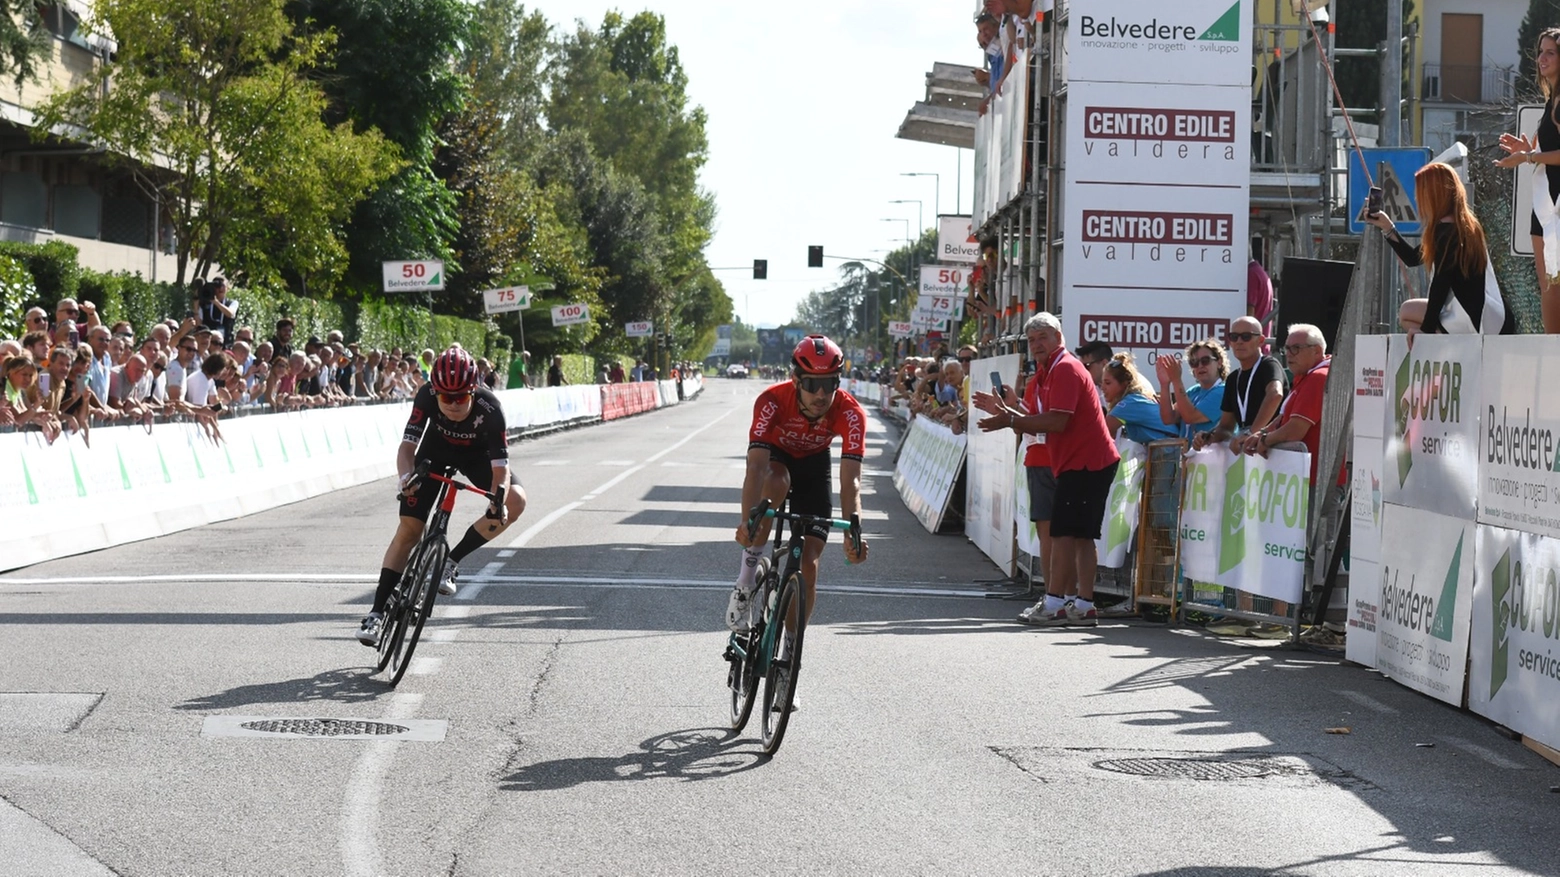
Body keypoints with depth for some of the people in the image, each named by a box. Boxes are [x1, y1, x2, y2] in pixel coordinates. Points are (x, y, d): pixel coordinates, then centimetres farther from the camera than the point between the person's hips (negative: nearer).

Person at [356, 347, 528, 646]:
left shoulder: (489, 407, -36)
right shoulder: (427, 396, -34)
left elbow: (500, 465, -35)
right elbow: (408, 445, -33)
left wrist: (498, 498, -53)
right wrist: (406, 476, -54)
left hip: (476, 455, 0)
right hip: (435, 451, 0)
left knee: (516, 501, -24)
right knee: (408, 529, -11)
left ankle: (452, 560, -9)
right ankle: (377, 612, -6)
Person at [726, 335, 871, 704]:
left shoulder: (849, 413, -32)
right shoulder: (773, 401, -35)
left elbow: (850, 480, -37)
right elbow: (756, 467, -42)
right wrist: (747, 521, -57)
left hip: (814, 466, 1)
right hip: (775, 457, -1)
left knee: (808, 565, -8)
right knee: (777, 483, -39)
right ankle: (745, 581, -22)